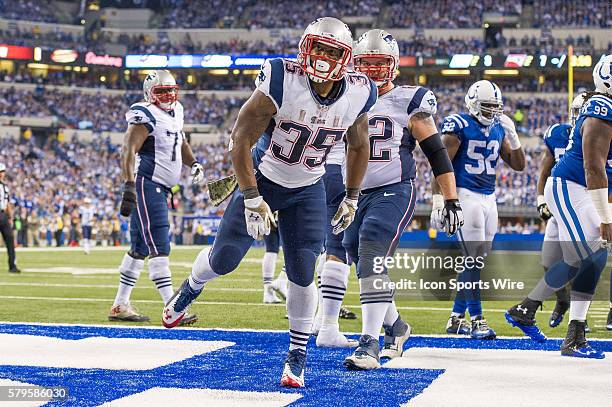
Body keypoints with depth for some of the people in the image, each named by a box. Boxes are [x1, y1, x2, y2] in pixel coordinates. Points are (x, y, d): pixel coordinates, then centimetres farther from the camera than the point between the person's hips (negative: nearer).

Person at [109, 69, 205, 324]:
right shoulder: (146, 116, -12)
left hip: (161, 188, 10)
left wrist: (194, 164, 15)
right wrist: (129, 186, -31)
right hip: (146, 185, -10)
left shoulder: (175, 113, 16)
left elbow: (181, 143, 33)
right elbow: (128, 151, -21)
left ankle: (120, 306, 18)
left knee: (140, 247, 12)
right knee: (158, 247, -13)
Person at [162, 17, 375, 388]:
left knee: (302, 273, -6)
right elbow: (241, 139, -21)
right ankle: (191, 289, 35)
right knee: (224, 258, -1)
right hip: (262, 179, -2)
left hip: (308, 191, 2)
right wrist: (252, 199, -21)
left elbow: (358, 146, 6)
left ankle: (298, 356, 10)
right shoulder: (281, 82, -28)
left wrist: (352, 198, 9)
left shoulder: (358, 94, -15)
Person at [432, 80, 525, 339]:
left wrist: (512, 136, -1)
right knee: (473, 259, -11)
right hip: (465, 196, -7)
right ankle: (476, 320, -8)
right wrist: (438, 200, -16)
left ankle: (456, 318, 16)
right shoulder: (458, 126, -8)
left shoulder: (499, 129, 12)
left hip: (489, 198, 7)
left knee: (476, 260, 8)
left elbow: (519, 165, 13)